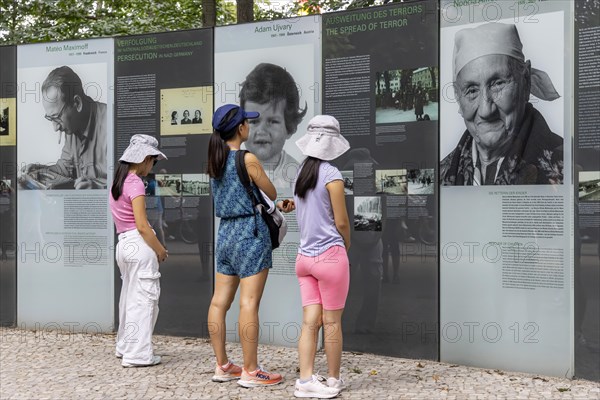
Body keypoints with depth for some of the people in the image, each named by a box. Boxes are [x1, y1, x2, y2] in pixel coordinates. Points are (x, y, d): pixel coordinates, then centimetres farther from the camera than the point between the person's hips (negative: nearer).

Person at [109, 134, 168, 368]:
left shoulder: (118, 182, 14)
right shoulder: (135, 183, -13)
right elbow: (142, 226, -18)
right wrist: (160, 250, -7)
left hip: (124, 243, 9)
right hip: (139, 244, -9)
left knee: (130, 297, 19)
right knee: (144, 298, -3)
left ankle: (125, 346, 30)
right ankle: (138, 354, 0)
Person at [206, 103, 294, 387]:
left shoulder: (215, 161, 9)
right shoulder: (248, 159, -13)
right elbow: (272, 193, -2)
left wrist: (277, 206, 25)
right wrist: (280, 203, 22)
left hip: (225, 232, 8)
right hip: (251, 233, -8)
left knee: (219, 301, 10)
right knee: (249, 303, -4)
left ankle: (222, 366, 19)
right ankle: (250, 371, 1)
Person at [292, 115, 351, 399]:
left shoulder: (301, 174, 7)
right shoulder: (331, 175, -13)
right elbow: (341, 222, -11)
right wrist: (347, 246, 9)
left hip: (304, 256, 6)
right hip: (330, 256, -6)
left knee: (310, 321, 6)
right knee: (332, 323, 6)